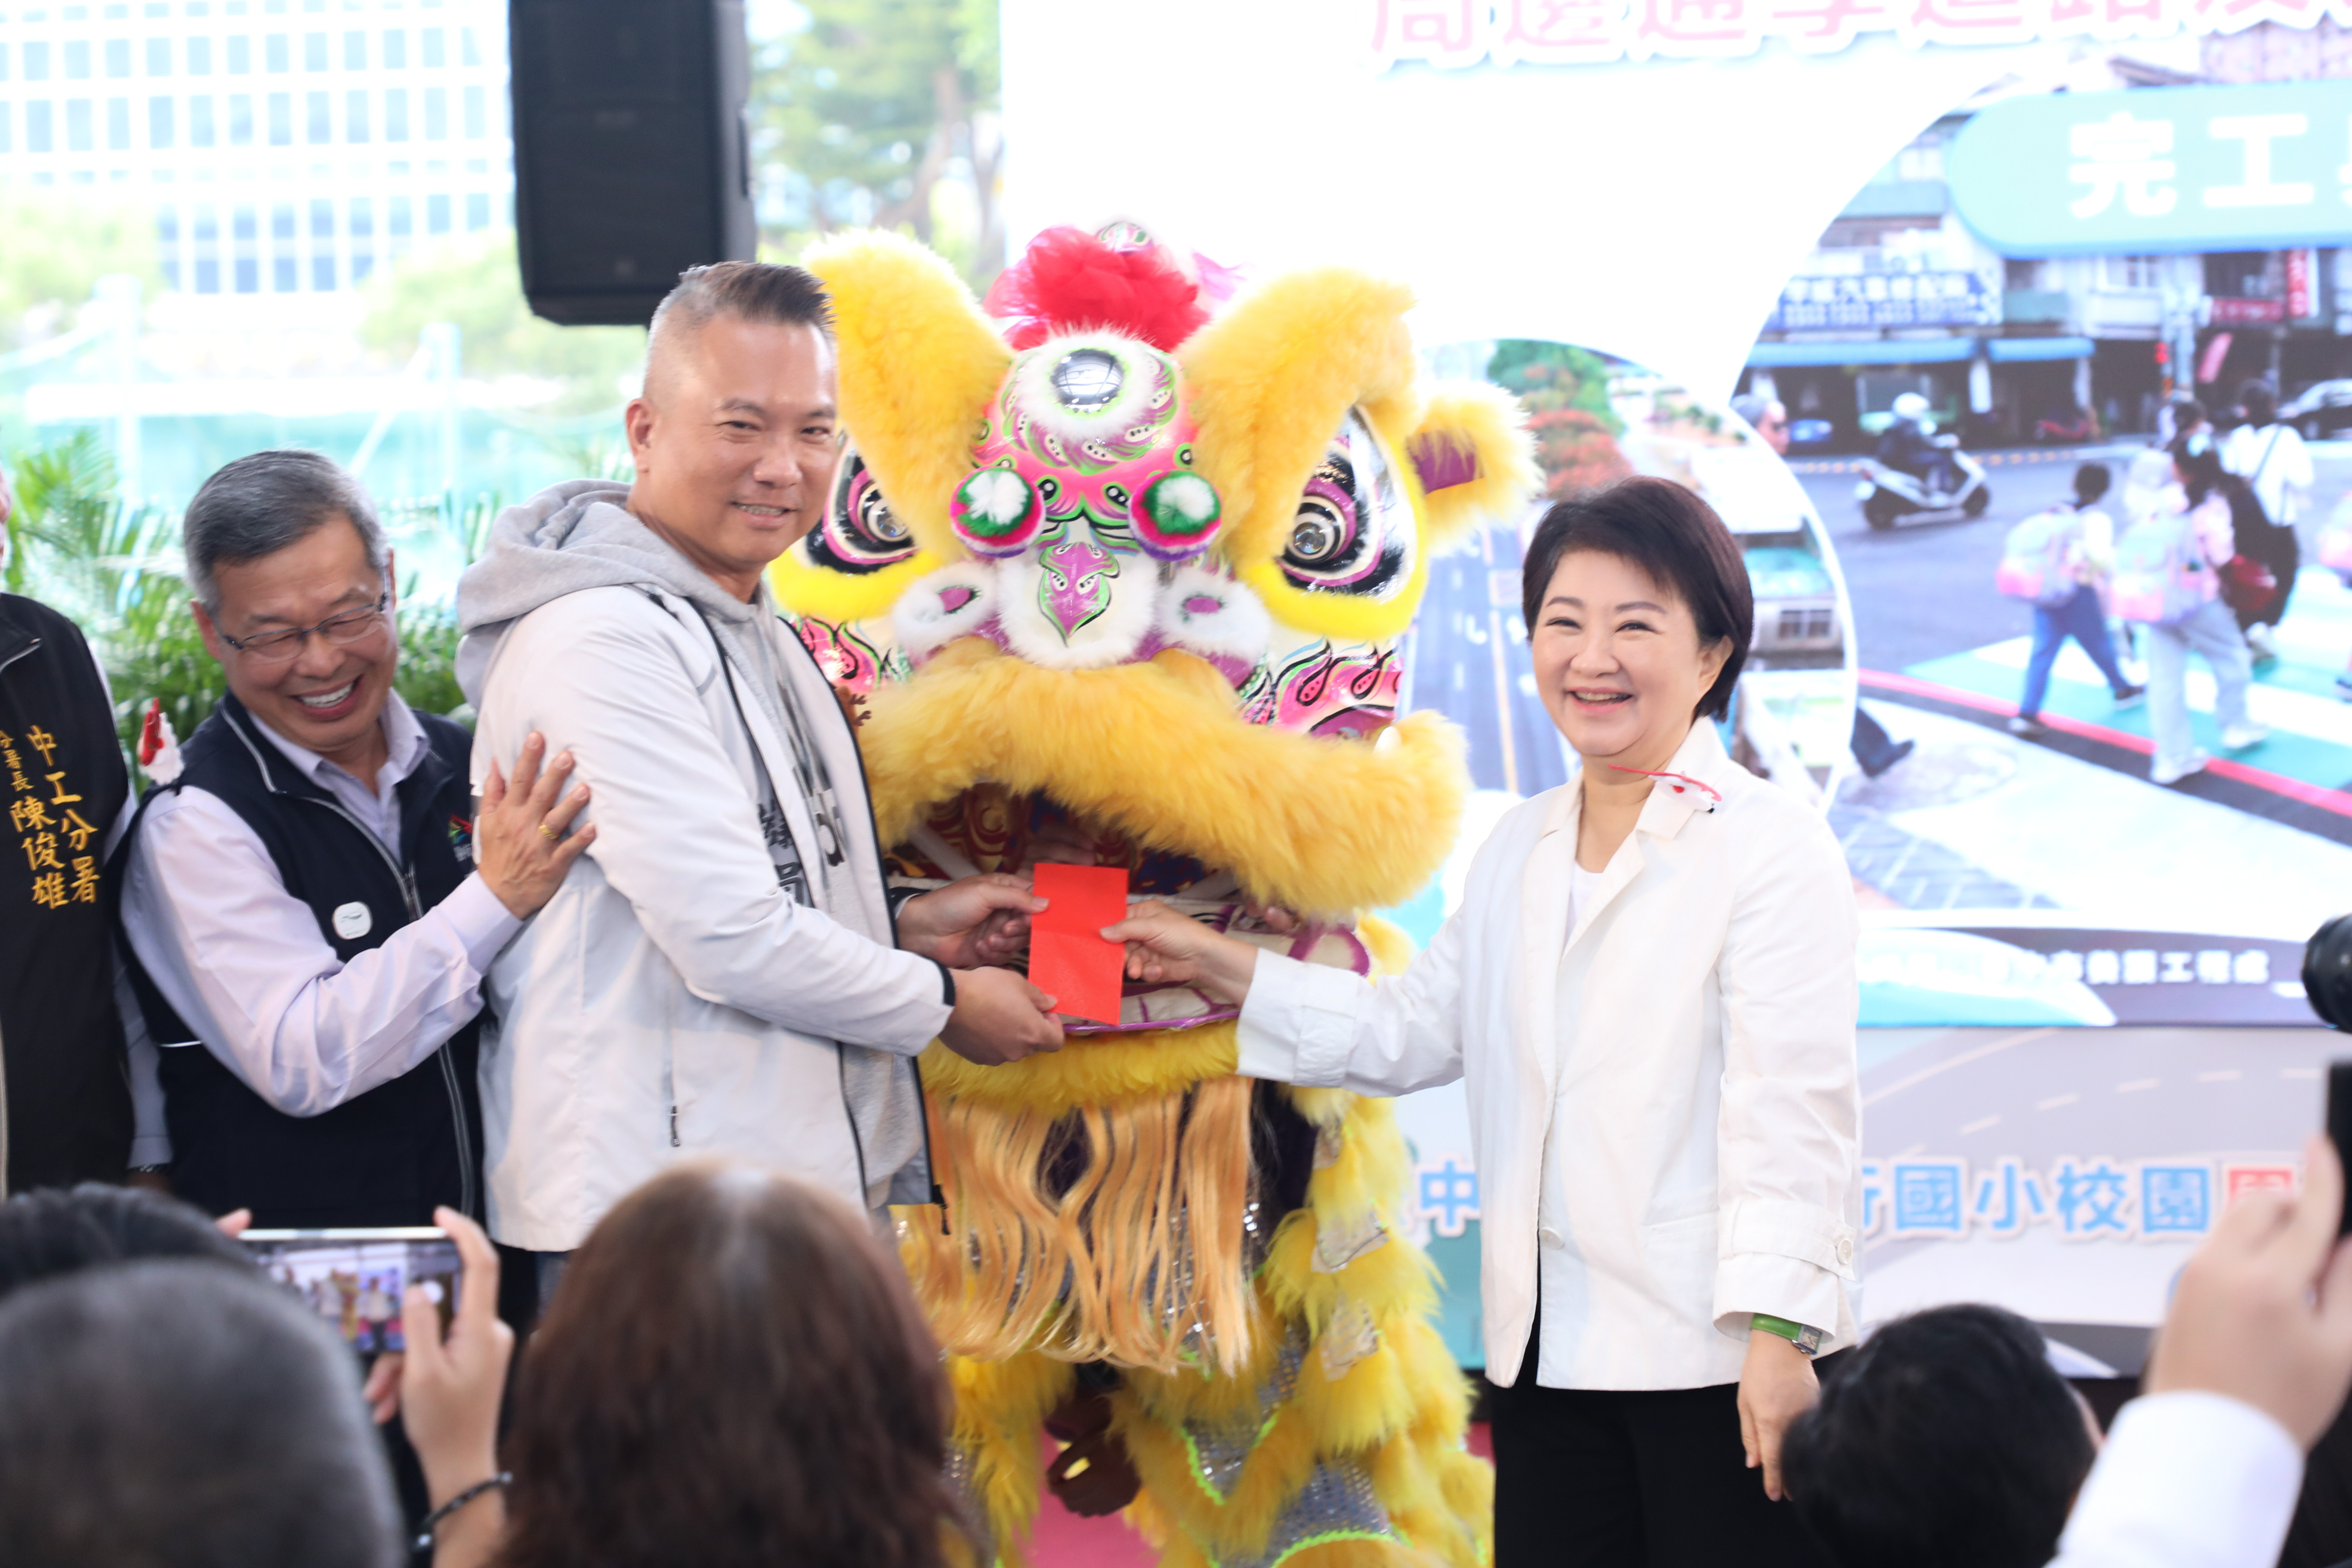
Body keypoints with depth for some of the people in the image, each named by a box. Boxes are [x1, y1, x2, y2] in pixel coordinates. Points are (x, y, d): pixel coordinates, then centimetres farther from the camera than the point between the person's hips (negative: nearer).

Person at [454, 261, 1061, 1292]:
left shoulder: (754, 630, 18)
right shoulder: (600, 639, -14)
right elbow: (730, 940, -18)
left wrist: (904, 928, 11)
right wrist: (945, 1004, -5)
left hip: (810, 1190, 9)